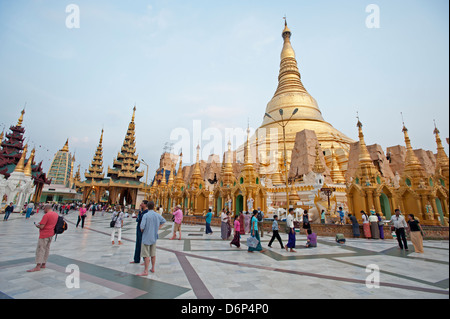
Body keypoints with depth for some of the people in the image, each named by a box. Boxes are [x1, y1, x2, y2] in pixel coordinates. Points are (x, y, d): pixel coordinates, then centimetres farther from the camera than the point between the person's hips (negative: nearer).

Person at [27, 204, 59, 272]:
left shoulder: (46, 215, -18)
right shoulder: (56, 214, 8)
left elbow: (41, 227, -19)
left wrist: (36, 225, 0)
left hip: (44, 235, -8)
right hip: (51, 234, 8)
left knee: (40, 250, -2)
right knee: (46, 249, 15)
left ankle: (38, 266, 1)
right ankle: (43, 264, 23)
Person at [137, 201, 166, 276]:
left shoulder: (145, 215, -15)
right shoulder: (157, 215, 1)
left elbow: (142, 226, -23)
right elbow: (164, 221, 16)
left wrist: (142, 230, -1)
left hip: (146, 237, -5)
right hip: (154, 237, 5)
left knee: (146, 255, 1)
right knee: (153, 254, 14)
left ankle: (146, 271, 4)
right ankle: (153, 268, 24)